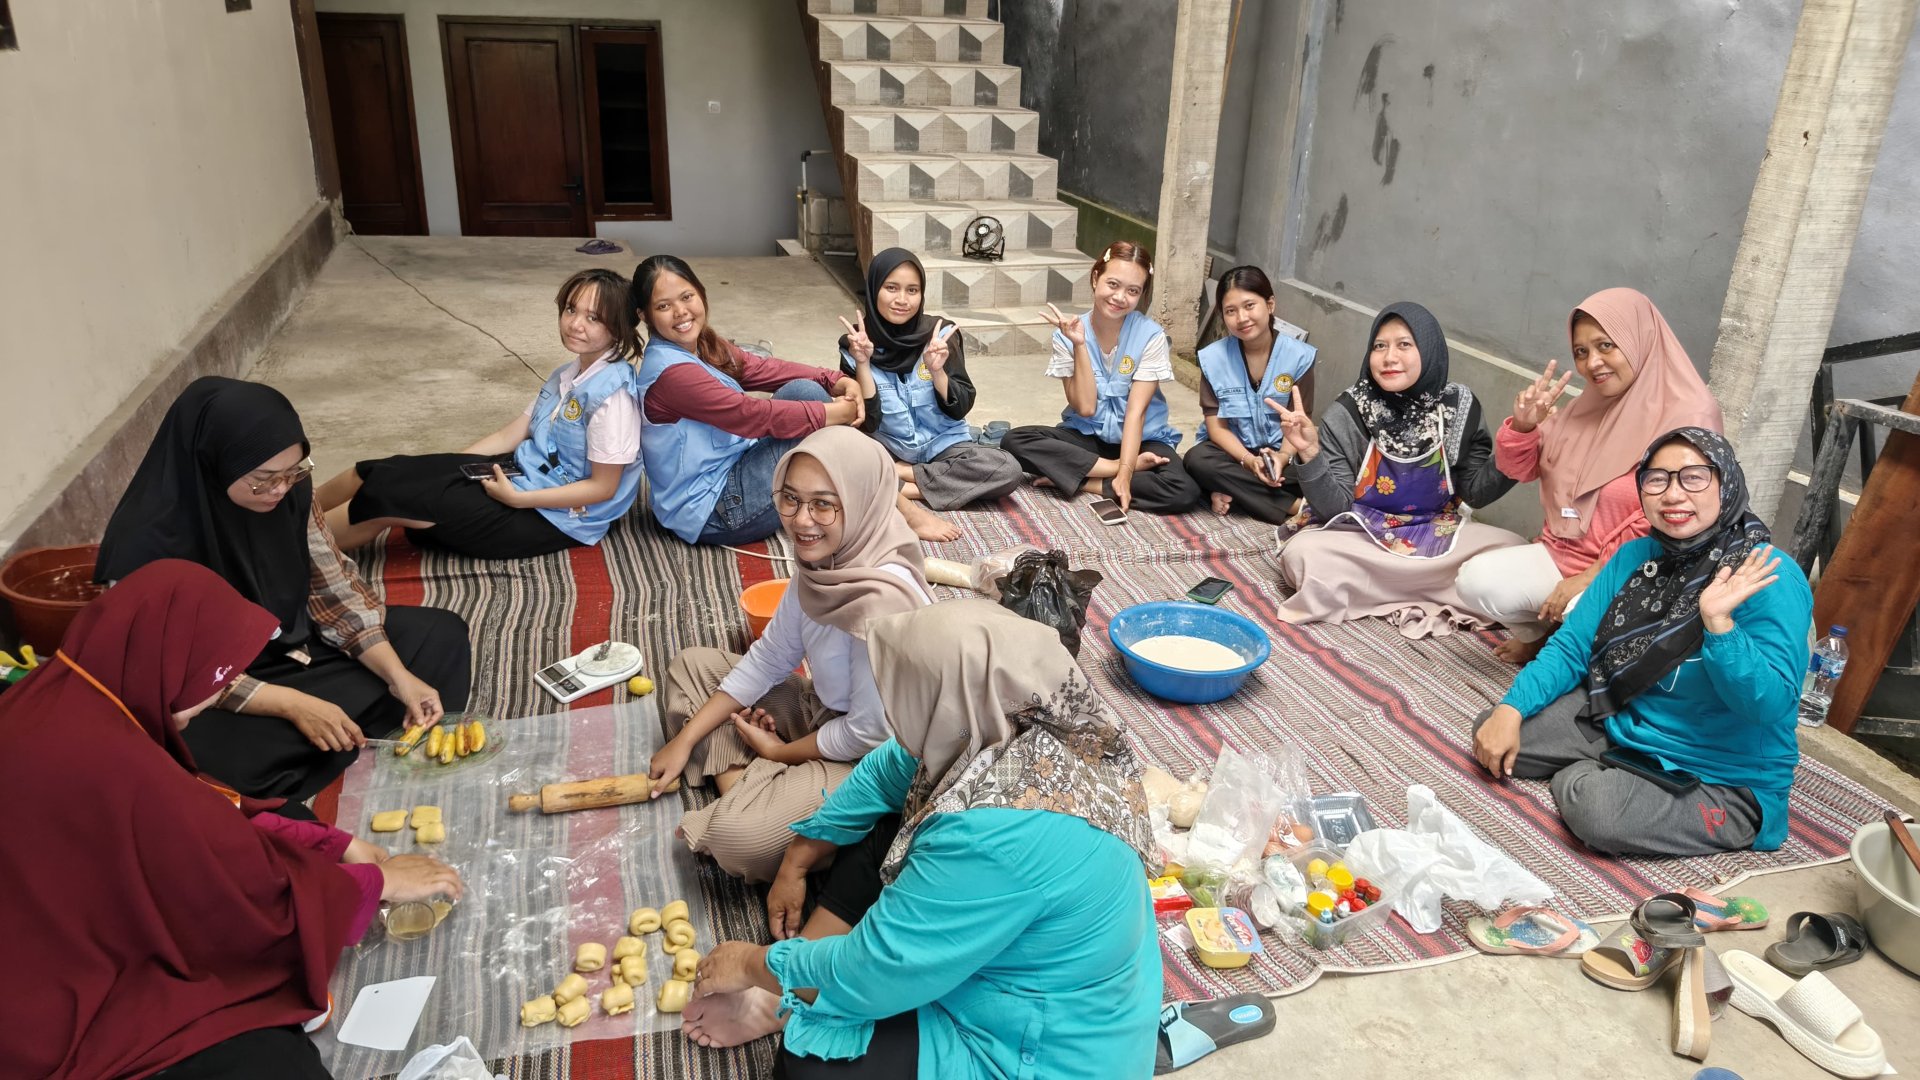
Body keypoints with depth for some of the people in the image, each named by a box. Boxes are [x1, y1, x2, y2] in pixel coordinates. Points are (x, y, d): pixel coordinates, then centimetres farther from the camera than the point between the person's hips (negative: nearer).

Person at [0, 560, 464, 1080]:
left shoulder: (61, 701, -5)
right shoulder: (109, 766, -33)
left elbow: (196, 815, 5)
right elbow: (258, 894, -20)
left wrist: (337, 844, 3)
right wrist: (379, 880, -5)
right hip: (65, 1028, -10)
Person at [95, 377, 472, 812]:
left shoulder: (290, 491, -13)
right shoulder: (148, 543, -29)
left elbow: (336, 588, -7)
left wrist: (399, 676, -16)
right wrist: (294, 705, -30)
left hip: (296, 643, 6)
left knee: (442, 635, 1)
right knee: (252, 760, -37)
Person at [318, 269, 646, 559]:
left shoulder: (611, 394, -21)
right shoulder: (568, 374, 8)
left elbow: (603, 487, -21)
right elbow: (510, 435, 11)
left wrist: (515, 499, -22)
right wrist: (441, 466, 3)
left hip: (554, 516, -8)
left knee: (386, 496, -9)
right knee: (381, 473, 2)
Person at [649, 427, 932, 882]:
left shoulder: (882, 600, -32)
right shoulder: (822, 562, -8)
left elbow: (870, 733, -24)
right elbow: (767, 659, 3)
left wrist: (779, 752, -8)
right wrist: (685, 740, 2)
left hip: (870, 760, -9)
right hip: (821, 712, 9)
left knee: (739, 836, -30)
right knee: (691, 665, 13)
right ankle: (741, 789, 0)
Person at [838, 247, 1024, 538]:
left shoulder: (941, 334, -7)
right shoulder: (854, 344, -8)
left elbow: (960, 409, -7)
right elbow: (865, 423, -14)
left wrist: (937, 371, -24)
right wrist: (862, 364, -25)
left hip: (942, 445, 1)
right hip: (888, 448, -1)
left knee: (1008, 469, -26)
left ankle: (897, 480, -21)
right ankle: (908, 510, -35)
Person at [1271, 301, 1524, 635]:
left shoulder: (1459, 406, -7)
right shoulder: (1348, 414, -12)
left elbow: (1476, 492, -3)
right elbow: (1334, 507, -14)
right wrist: (1310, 453, -31)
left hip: (1437, 533, 2)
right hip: (1360, 535, -2)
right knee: (1302, 555, -31)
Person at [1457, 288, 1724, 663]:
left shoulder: (1689, 415, -14)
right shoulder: (1589, 404, 7)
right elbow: (1519, 469, 11)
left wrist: (1591, 576, -21)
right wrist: (1523, 425, -12)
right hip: (1562, 555, 6)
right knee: (1477, 579, -17)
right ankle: (1542, 635, 12)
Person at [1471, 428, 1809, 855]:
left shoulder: (1770, 578, -21)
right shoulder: (1635, 556, 0)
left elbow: (1771, 706, -27)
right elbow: (1571, 647, 2)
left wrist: (1718, 623, -41)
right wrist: (1510, 709, -11)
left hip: (1723, 782, -6)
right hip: (1619, 722, 7)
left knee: (1593, 806, -33)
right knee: (1493, 731, -1)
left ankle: (1579, 777, 1)